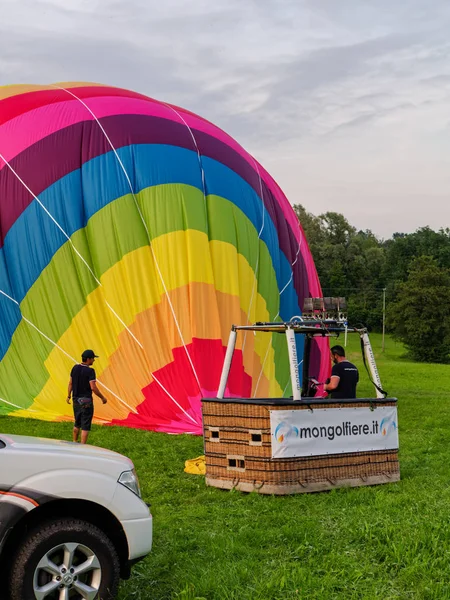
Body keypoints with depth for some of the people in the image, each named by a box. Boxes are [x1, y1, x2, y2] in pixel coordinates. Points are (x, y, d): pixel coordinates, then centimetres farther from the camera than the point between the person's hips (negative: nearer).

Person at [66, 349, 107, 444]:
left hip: (76, 399, 7)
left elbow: (70, 383, 10)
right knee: (85, 425, -1)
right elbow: (93, 387, -21)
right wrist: (102, 397, -9)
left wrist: (69, 396, 22)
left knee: (77, 424, 21)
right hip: (86, 400, -7)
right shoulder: (90, 371, -17)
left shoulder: (75, 368, 2)